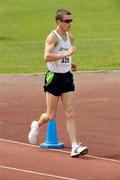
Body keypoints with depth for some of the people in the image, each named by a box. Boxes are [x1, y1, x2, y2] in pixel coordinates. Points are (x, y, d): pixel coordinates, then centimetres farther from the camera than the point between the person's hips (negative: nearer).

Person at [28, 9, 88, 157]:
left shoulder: (70, 38, 10)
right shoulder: (52, 37, -13)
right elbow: (47, 56, -28)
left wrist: (69, 64, 11)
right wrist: (66, 54, -29)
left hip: (67, 77, 6)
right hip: (54, 77, -6)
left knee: (70, 114, -3)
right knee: (51, 115, 4)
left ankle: (74, 147, -8)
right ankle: (37, 125, 37)